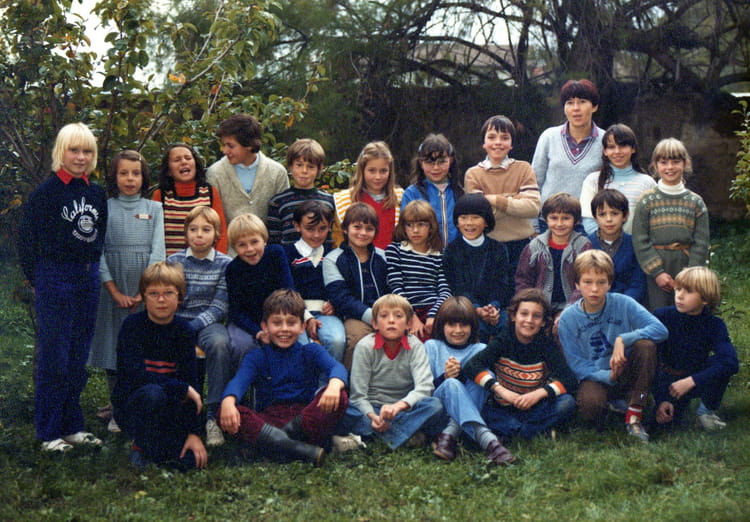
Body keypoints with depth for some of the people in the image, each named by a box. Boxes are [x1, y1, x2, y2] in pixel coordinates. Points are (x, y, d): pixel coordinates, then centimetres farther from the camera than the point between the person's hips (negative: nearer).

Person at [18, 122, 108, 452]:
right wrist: (38, 280, -3)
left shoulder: (97, 194, 9)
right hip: (55, 281, -6)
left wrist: (90, 270, 12)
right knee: (53, 358, -2)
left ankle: (72, 427, 19)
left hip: (88, 280, 6)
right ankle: (49, 433, 6)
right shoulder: (46, 192, -8)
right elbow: (28, 240, -5)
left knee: (78, 359, 10)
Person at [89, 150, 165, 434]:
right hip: (114, 289, 0)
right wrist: (115, 291, -8)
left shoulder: (154, 208, 8)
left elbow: (158, 250, 1)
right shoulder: (104, 209, 5)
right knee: (114, 345, 0)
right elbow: (98, 251, 1)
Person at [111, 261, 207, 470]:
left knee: (191, 459, -19)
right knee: (153, 393, -38)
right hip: (131, 404, -3)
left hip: (169, 406, 3)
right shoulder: (133, 325, -11)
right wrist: (184, 389, -21)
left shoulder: (183, 330, -1)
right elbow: (135, 374, -22)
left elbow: (190, 380, -5)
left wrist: (193, 433, -12)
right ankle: (141, 446, -10)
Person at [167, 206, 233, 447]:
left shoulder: (224, 264, 4)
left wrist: (191, 328, -16)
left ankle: (213, 415, -28)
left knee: (220, 343, -36)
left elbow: (219, 307, -3)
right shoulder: (174, 261, 9)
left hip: (208, 323, -1)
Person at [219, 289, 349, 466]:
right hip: (268, 421, 0)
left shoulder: (311, 351, 12)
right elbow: (239, 381, -9)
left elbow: (336, 367, -9)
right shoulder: (256, 357, 12)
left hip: (305, 417, 0)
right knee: (227, 414, -29)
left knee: (340, 397, -24)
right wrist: (228, 401, -34)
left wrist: (334, 385, -36)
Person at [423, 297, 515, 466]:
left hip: (473, 404, 2)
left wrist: (461, 376, -17)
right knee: (451, 384, -35)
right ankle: (488, 440, -57)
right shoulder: (431, 347, 13)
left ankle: (449, 433, -39)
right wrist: (444, 378, -16)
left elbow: (485, 384, 2)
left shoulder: (480, 350, 16)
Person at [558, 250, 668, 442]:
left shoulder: (623, 304, -9)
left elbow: (660, 329, -19)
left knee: (645, 345, -29)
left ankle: (634, 417, -17)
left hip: (626, 373, 1)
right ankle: (614, 402, 5)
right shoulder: (568, 318, -8)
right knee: (590, 404, -36)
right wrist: (608, 376, -26)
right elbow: (577, 364, -8)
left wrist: (623, 340, -31)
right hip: (594, 376, -1)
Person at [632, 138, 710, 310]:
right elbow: (639, 240, -3)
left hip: (687, 268, 1)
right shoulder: (647, 200, 1)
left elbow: (701, 242, 4)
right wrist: (657, 272, -10)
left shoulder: (696, 202, 6)